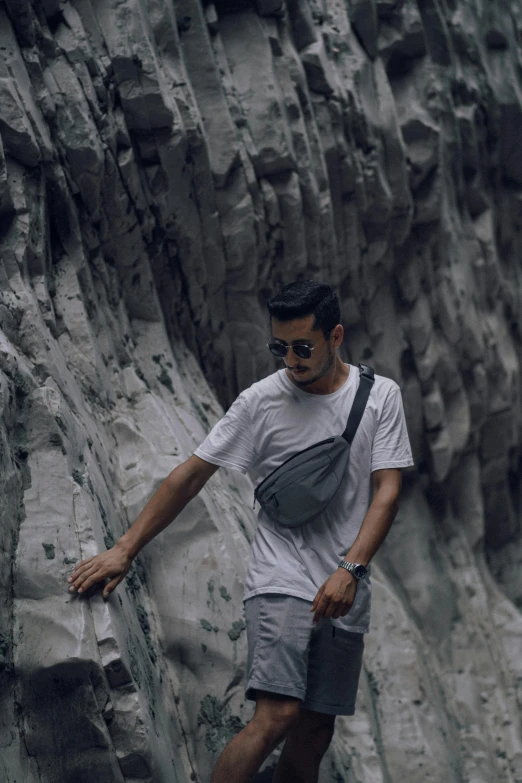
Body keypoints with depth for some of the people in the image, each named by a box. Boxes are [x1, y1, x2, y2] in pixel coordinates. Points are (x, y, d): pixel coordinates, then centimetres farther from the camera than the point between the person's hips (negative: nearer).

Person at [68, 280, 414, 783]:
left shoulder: (380, 396, 4)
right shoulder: (261, 401, 0)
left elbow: (387, 489, -2)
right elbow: (190, 475, 1)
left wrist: (351, 569, -16)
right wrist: (124, 551, -3)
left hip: (344, 595, 3)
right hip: (280, 583, -3)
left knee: (315, 732, 3)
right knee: (278, 715, -20)